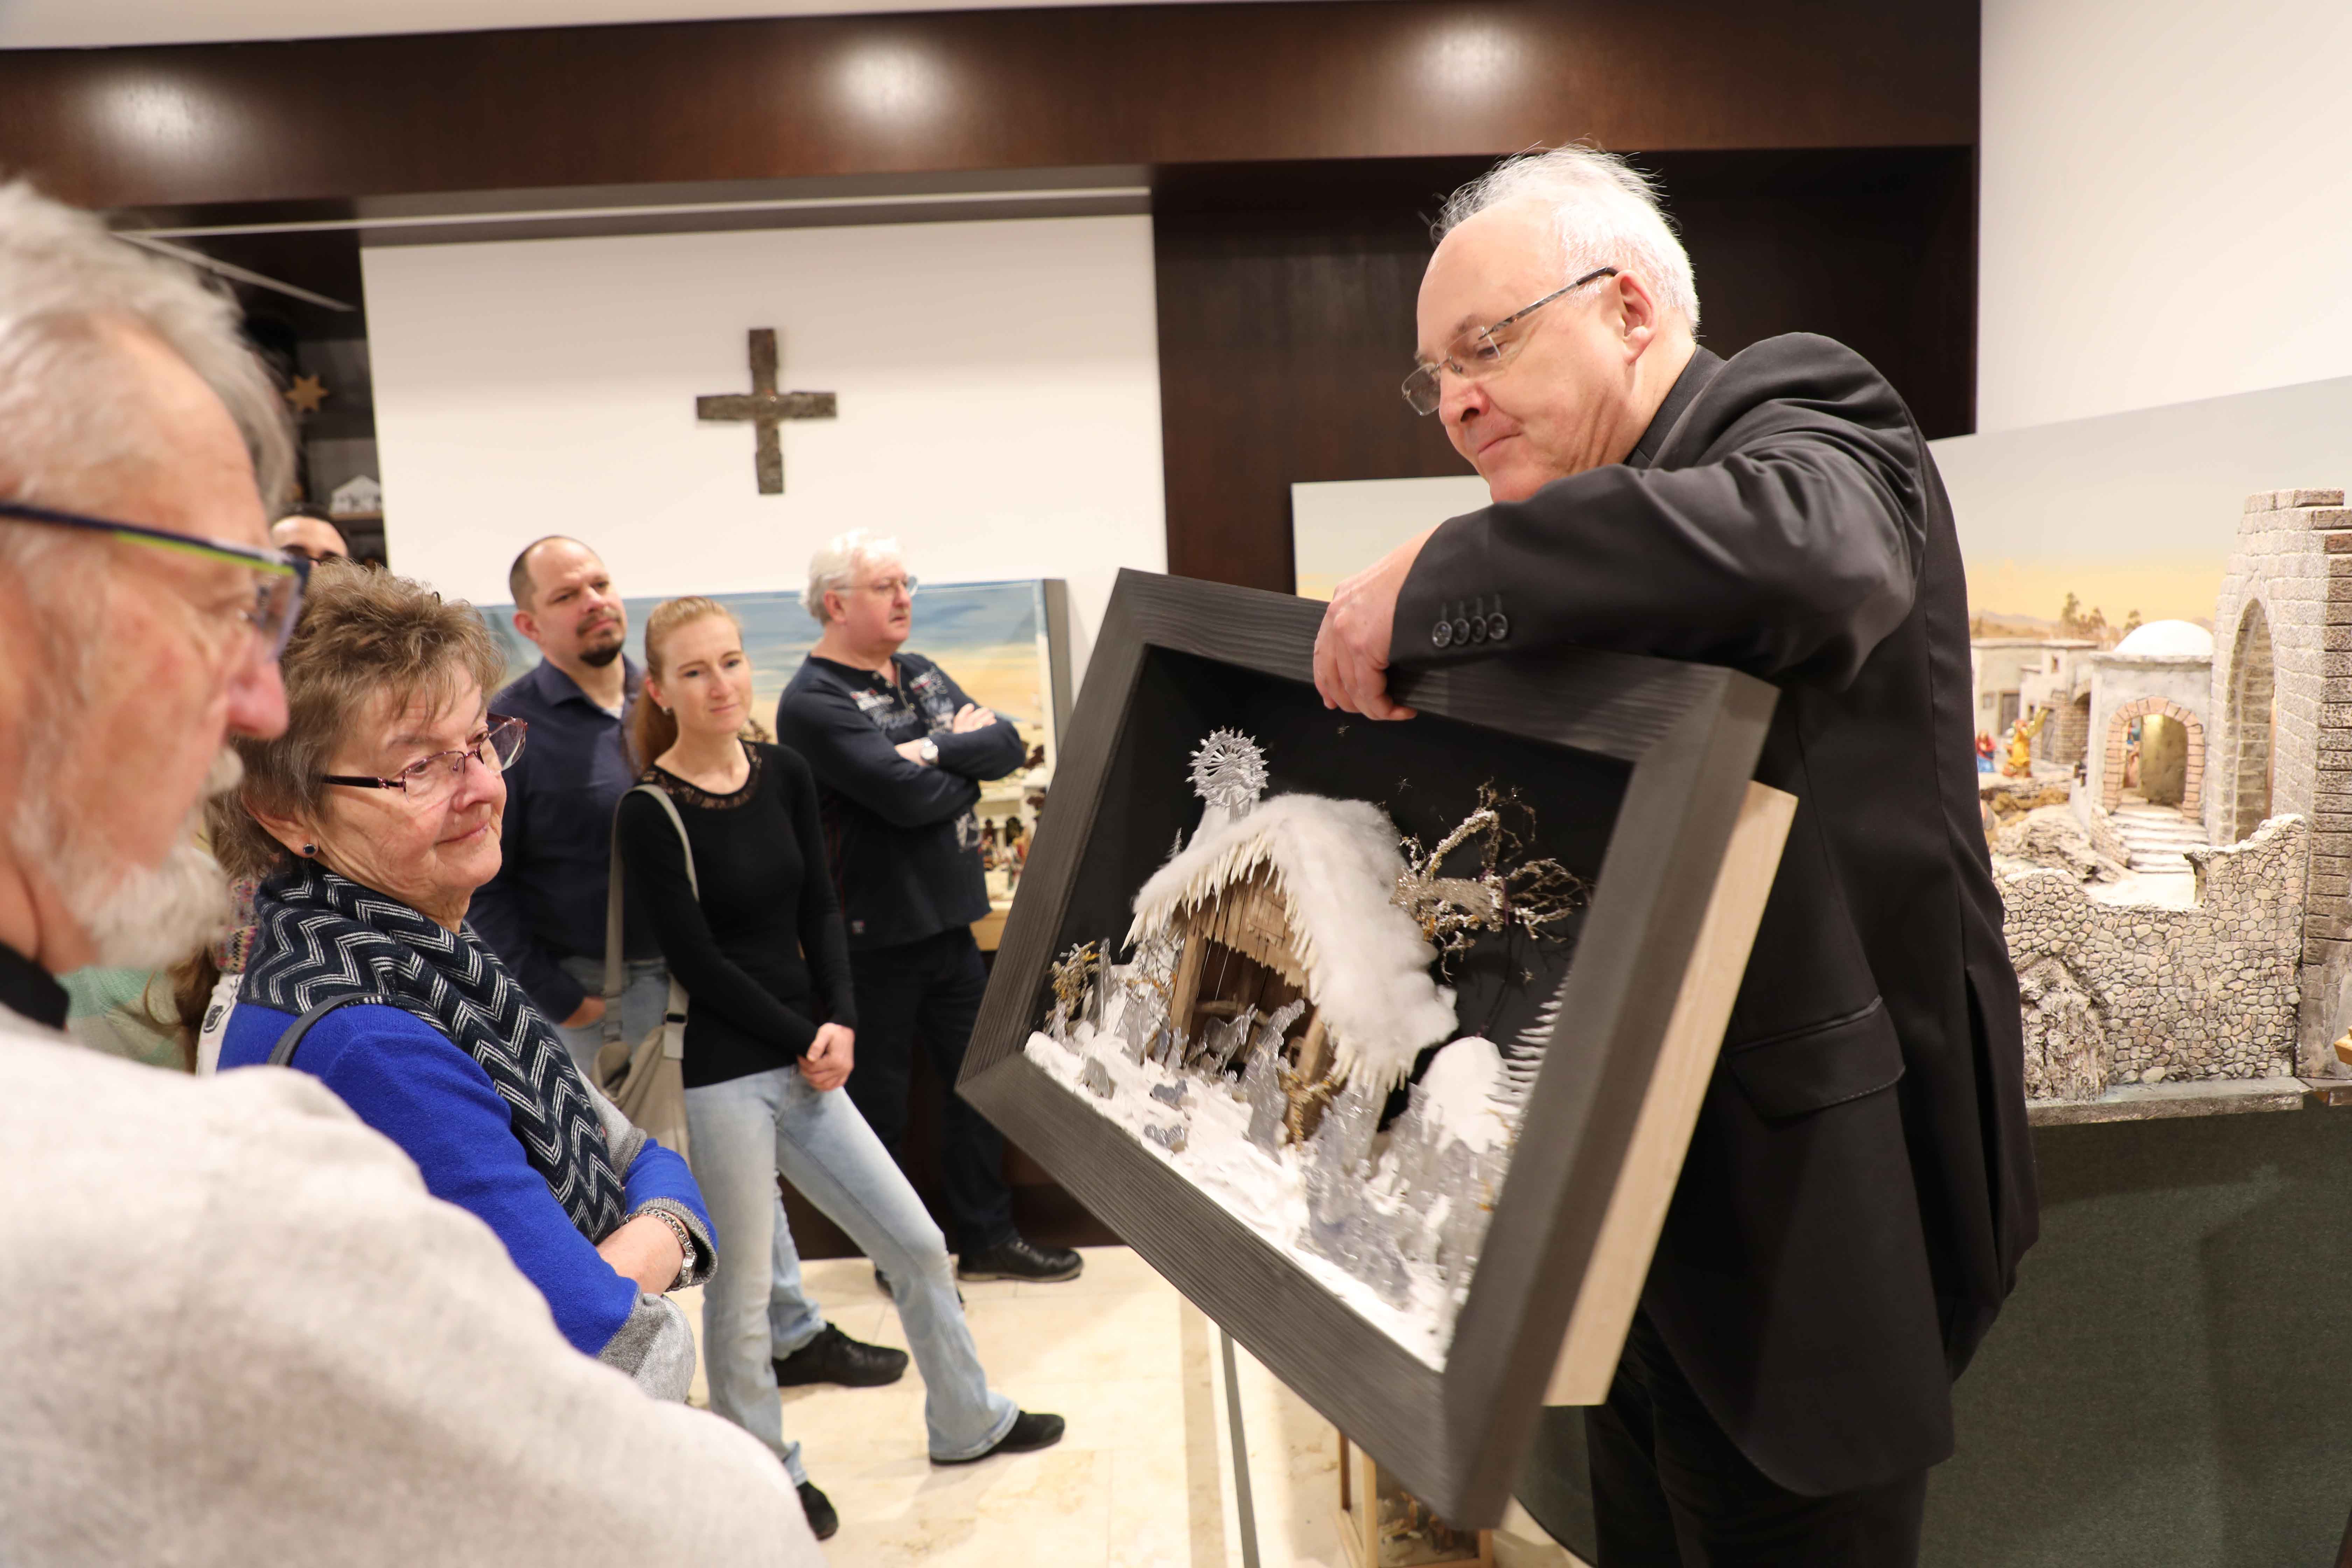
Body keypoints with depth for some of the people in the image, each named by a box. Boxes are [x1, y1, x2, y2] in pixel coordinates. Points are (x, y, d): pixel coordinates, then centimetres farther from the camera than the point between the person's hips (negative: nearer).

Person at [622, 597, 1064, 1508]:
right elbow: (697, 962, -12)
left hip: (806, 1062, 6)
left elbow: (819, 912, 7)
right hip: (723, 1075, -6)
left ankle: (967, 1424, 35)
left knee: (918, 1248, 13)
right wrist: (806, 1040, -9)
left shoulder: (784, 776, 5)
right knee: (743, 1293, 6)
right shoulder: (651, 812, -11)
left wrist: (840, 1022, -7)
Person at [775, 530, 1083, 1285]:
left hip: (951, 920, 8)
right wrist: (967, 766, -6)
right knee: (880, 1099, 9)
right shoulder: (813, 702, -15)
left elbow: (1007, 746, -2)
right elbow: (909, 796, -25)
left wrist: (937, 750, -19)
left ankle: (987, 1237, 31)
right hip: (876, 933, -7)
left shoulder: (922, 675, 10)